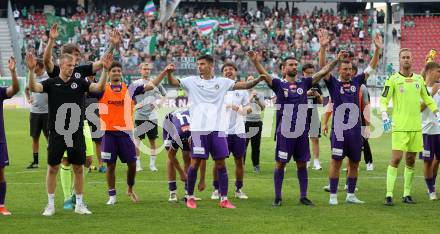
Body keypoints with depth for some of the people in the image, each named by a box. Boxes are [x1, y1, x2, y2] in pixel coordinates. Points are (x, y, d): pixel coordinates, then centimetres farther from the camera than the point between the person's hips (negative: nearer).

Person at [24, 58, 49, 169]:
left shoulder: (49, 77, -9)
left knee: (49, 137, -1)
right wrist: (28, 99, 10)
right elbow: (26, 89, 24)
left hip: (46, 111, -5)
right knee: (35, 137, 8)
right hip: (34, 111, 5)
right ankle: (35, 162, 15)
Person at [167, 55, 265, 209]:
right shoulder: (192, 81, 5)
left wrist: (257, 80, -13)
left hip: (218, 128, 2)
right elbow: (173, 82, -7)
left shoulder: (222, 82, 9)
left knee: (221, 164, 2)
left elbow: (244, 85, 4)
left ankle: (224, 199, 7)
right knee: (195, 163, -1)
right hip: (199, 128, -2)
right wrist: (169, 73, -28)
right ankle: (190, 197, 13)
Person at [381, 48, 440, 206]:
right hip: (400, 127, -5)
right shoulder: (393, 79, -3)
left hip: (416, 127, 5)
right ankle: (389, 195, -9)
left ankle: (407, 194, 16)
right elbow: (383, 100, -5)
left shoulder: (419, 79, 11)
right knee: (396, 159, -12)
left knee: (411, 161, 8)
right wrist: (384, 115, -21)